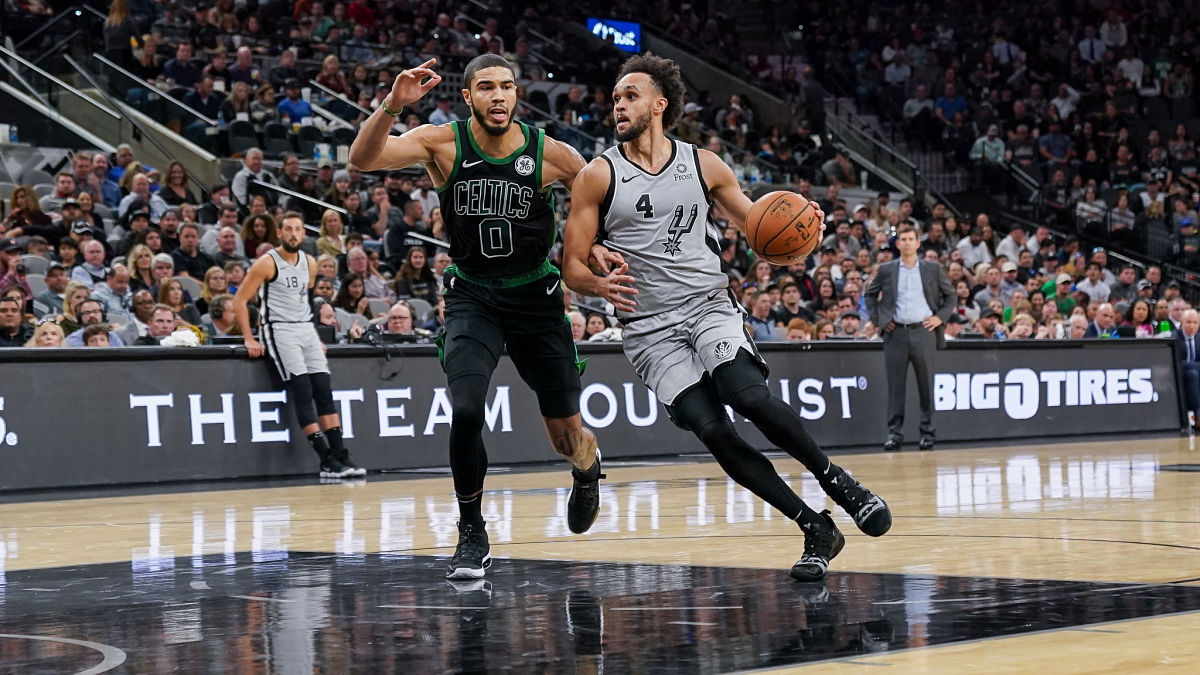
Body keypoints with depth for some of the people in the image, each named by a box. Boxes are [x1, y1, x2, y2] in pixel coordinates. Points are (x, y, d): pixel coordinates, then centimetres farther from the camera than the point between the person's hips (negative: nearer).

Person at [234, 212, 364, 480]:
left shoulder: (310, 264, 11)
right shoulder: (267, 263, -8)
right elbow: (239, 300, -7)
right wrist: (249, 339, -12)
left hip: (307, 330, 6)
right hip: (279, 330, -6)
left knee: (324, 391, -3)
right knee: (302, 392, -15)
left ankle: (341, 457, -3)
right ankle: (327, 461, -18)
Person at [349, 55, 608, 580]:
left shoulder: (549, 154, -12)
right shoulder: (443, 143, -12)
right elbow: (362, 160, -26)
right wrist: (393, 105, -42)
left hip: (536, 295, 1)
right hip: (471, 295, -1)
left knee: (566, 435, 6)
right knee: (466, 412, -23)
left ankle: (587, 466, 45)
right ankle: (472, 533, -2)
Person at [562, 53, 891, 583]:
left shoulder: (703, 165, 6)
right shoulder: (599, 176, 0)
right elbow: (572, 266, 0)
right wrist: (602, 285, -23)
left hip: (709, 305, 1)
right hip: (648, 327, 0)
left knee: (748, 395, -27)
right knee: (712, 430, -16)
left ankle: (835, 479, -8)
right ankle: (814, 529, -7)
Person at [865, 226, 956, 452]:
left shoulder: (933, 269, 7)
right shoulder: (886, 270, 7)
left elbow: (951, 296, 13)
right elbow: (870, 294, 18)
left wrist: (940, 317, 1)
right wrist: (877, 318, 6)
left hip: (923, 332, 0)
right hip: (895, 333, 0)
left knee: (925, 385, 3)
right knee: (895, 385, 0)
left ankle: (927, 433, 10)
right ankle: (894, 433, 4)